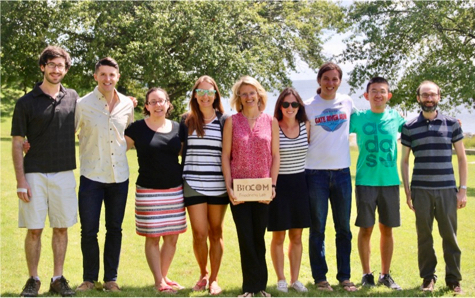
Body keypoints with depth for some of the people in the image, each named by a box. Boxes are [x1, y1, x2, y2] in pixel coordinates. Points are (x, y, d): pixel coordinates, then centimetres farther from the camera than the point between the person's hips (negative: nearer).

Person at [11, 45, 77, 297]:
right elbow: (17, 144, -2)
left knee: (61, 227, 7)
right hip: (34, 174, -3)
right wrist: (20, 180, -8)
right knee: (34, 229, 0)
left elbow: (81, 127, 23)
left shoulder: (73, 98, 7)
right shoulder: (26, 102, -2)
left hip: (64, 174, 3)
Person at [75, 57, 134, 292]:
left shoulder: (127, 105, 4)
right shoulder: (83, 104, -6)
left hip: (119, 176, 3)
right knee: (88, 230, -1)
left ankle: (111, 278, 21)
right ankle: (89, 278, 15)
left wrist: (121, 148, 9)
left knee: (115, 229, 10)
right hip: (92, 176, -3)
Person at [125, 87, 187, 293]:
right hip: (149, 191, -4)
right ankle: (159, 281, 9)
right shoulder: (138, 128, -2)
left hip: (175, 190, 4)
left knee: (172, 237, 7)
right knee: (153, 237, 0)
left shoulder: (177, 129, 8)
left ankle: (164, 277, 22)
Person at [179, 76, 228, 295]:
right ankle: (203, 274, 21)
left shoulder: (224, 121, 3)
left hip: (218, 185, 0)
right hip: (193, 184, 0)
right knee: (199, 233, -2)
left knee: (215, 233, 7)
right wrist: (180, 180, 3)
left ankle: (214, 279, 19)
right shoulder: (186, 121, 6)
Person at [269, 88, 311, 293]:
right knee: (278, 236, 4)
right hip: (278, 184, -4)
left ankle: (295, 279, 18)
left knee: (297, 236, 9)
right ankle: (281, 279, 14)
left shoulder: (306, 126, 3)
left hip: (299, 184, 4)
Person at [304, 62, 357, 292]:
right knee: (317, 228, 4)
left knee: (343, 228, 7)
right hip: (316, 172, -2)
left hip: (342, 171, 2)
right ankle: (320, 277, 12)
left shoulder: (347, 102, 6)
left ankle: (344, 276, 15)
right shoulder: (308, 107, 0)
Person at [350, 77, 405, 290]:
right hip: (366, 181, -2)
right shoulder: (357, 118, 1)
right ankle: (366, 274, 15)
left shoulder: (395, 118, 6)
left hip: (390, 181, 2)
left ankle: (385, 275, 20)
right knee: (366, 229, 2)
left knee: (387, 229, 8)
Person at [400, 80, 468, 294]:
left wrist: (463, 189, 1)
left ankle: (453, 279, 12)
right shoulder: (409, 128, 5)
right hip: (421, 190, 0)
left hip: (447, 189, 0)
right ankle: (428, 277, 17)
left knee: (450, 235, 1)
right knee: (424, 236, 5)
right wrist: (407, 192, 3)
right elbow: (404, 161, 9)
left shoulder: (452, 124, 5)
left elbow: (462, 158, 8)